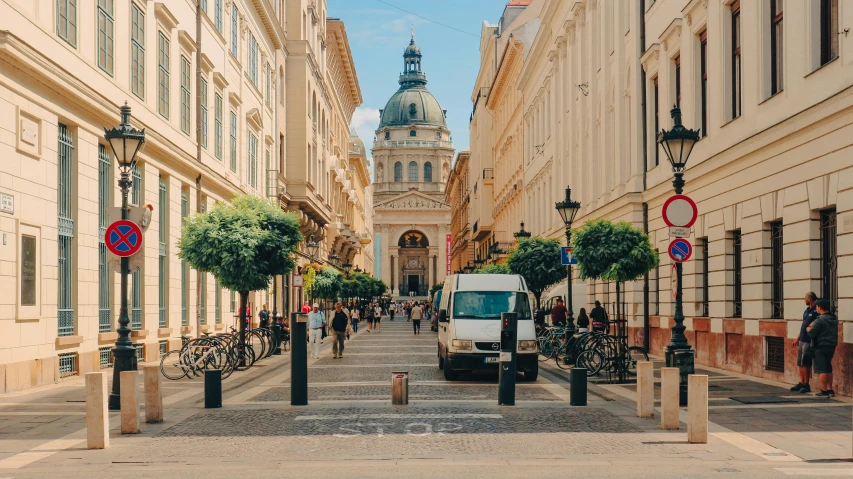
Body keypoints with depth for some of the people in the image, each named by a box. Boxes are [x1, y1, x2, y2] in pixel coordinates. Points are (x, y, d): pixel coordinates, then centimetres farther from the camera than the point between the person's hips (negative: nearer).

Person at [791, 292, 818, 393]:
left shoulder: (816, 312, -13)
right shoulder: (806, 311, 16)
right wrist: (797, 339, 23)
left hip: (808, 341, -9)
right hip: (802, 340, 9)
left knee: (805, 363, -8)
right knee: (800, 363, 11)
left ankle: (806, 385, -2)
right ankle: (801, 383, 17)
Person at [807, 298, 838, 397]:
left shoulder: (820, 320, -17)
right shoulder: (834, 319, 10)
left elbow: (812, 333, -18)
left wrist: (808, 329, 4)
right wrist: (813, 325, 12)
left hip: (821, 347, -8)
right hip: (831, 347, 8)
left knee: (821, 370, -3)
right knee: (828, 369, 17)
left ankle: (824, 391, -4)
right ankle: (830, 389, 20)